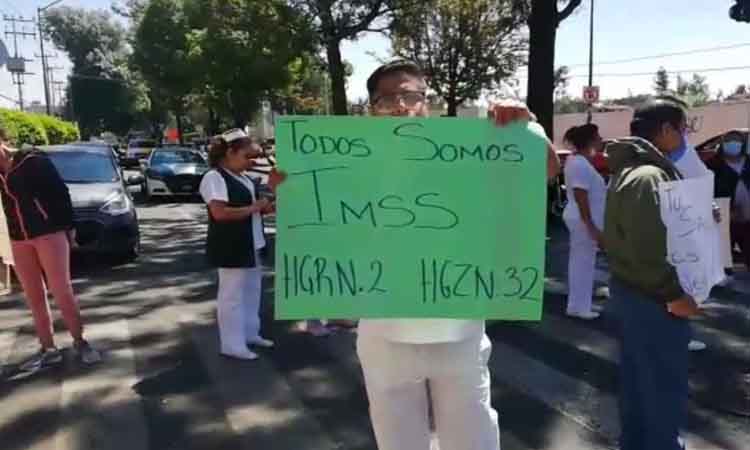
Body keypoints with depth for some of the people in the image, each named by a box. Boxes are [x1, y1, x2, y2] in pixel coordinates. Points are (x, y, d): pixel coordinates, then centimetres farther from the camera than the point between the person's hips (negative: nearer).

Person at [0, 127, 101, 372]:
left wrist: (68, 226, -6)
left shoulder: (33, 160, -7)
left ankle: (80, 342, 7)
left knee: (62, 291, -5)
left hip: (49, 232, -6)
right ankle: (49, 349, 17)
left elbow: (60, 192, -6)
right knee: (34, 297, 8)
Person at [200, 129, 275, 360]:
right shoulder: (214, 178, -16)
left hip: (251, 244, 10)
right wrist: (254, 208, -20)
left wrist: (265, 207, 4)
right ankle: (232, 345, 6)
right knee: (233, 293, -3)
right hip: (230, 246, -10)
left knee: (252, 290, 17)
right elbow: (220, 212, -27)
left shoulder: (243, 178, 13)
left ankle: (250, 333, 31)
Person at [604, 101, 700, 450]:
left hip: (633, 290, 10)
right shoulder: (648, 176, -21)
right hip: (652, 298, -10)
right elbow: (647, 248, -28)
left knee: (639, 382, 21)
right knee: (664, 387, 4)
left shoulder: (631, 169, 12)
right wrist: (673, 294, -19)